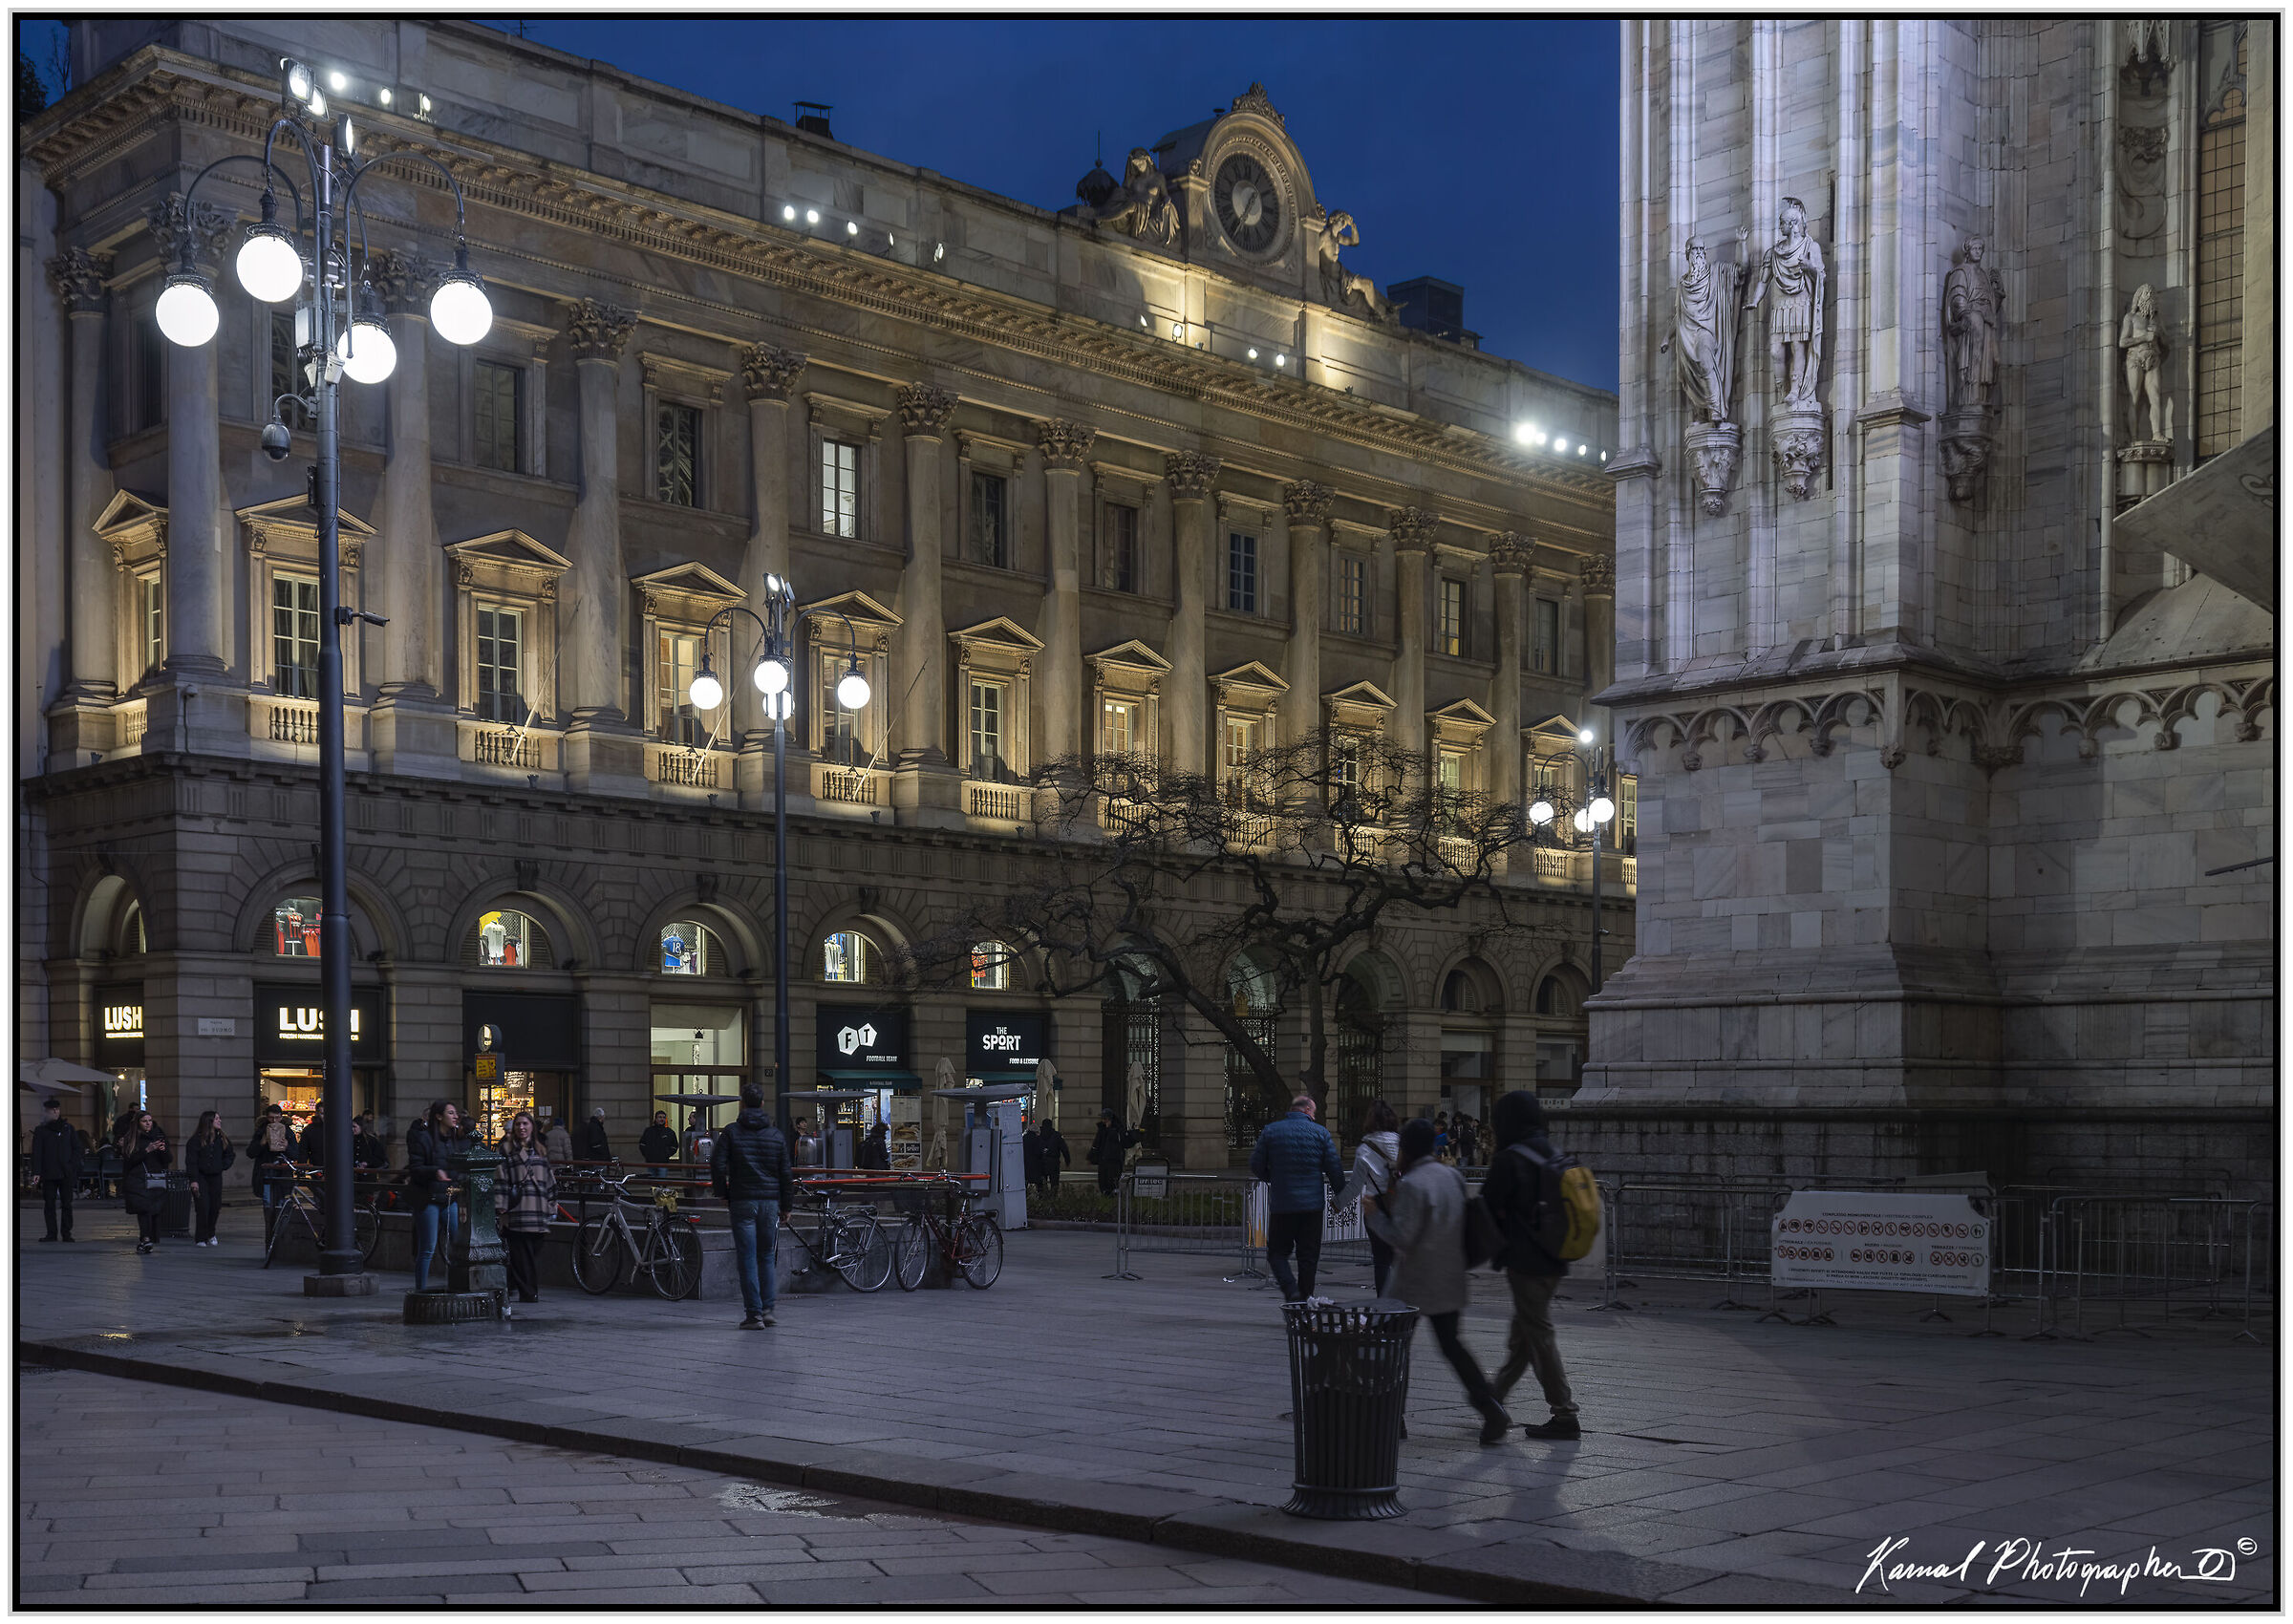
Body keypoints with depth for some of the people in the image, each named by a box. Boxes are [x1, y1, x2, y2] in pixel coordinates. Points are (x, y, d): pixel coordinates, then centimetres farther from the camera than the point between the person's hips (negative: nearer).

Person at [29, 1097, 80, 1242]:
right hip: (49, 1174, -1)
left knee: (66, 1204, -1)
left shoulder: (68, 1128, 11)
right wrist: (36, 1172, -8)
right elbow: (36, 1153, 2)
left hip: (66, 1174, 1)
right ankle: (51, 1234, 3)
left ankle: (67, 1234, 2)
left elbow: (76, 1149, 11)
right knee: (49, 1204, -1)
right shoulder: (40, 1130, 7)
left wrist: (73, 1167, -2)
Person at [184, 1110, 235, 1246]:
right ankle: (200, 1239, -2)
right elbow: (191, 1161, -11)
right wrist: (193, 1180, -17)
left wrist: (223, 1166, 5)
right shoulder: (196, 1139, -8)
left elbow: (230, 1155, 21)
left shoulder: (222, 1139, 7)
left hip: (215, 1177, 5)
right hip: (200, 1177, -5)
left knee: (215, 1207, 5)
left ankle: (211, 1235, 21)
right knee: (203, 1208, -10)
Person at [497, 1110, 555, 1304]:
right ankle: (526, 1291, -7)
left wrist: (552, 1206, 17)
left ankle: (534, 1290, 6)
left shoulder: (540, 1151, 20)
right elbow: (501, 1178, 0)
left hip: (537, 1211, 4)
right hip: (516, 1210, -4)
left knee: (535, 1250, 2)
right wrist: (501, 1205, -8)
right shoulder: (507, 1150, 7)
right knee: (519, 1251, -8)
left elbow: (550, 1180, 22)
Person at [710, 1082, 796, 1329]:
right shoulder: (776, 1135, 6)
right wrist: (786, 1205, 14)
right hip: (770, 1201, 2)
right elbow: (786, 1173, 7)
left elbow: (718, 1165, -9)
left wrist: (721, 1193, 6)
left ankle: (754, 1315, -4)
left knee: (747, 1259, -1)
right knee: (766, 1256, 15)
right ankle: (767, 1309, 11)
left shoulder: (731, 1132, -1)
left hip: (742, 1202, -2)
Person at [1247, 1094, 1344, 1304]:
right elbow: (1335, 1169, -1)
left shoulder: (1270, 1131, 1)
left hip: (1281, 1204, 0)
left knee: (1277, 1252, 8)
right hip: (1312, 1204, 0)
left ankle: (1291, 1292, -12)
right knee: (1308, 1255, 11)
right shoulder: (1321, 1132, 0)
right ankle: (1305, 1297, 13)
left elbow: (1256, 1166, 2)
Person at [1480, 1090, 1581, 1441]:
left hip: (1526, 1262, -8)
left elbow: (1488, 1206, -11)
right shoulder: (1554, 1156, 9)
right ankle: (1495, 1396, 33)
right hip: (1554, 1262, 8)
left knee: (1539, 1335, -3)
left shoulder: (1510, 1159, -15)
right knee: (1521, 1334, 19)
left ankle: (1565, 1415, -3)